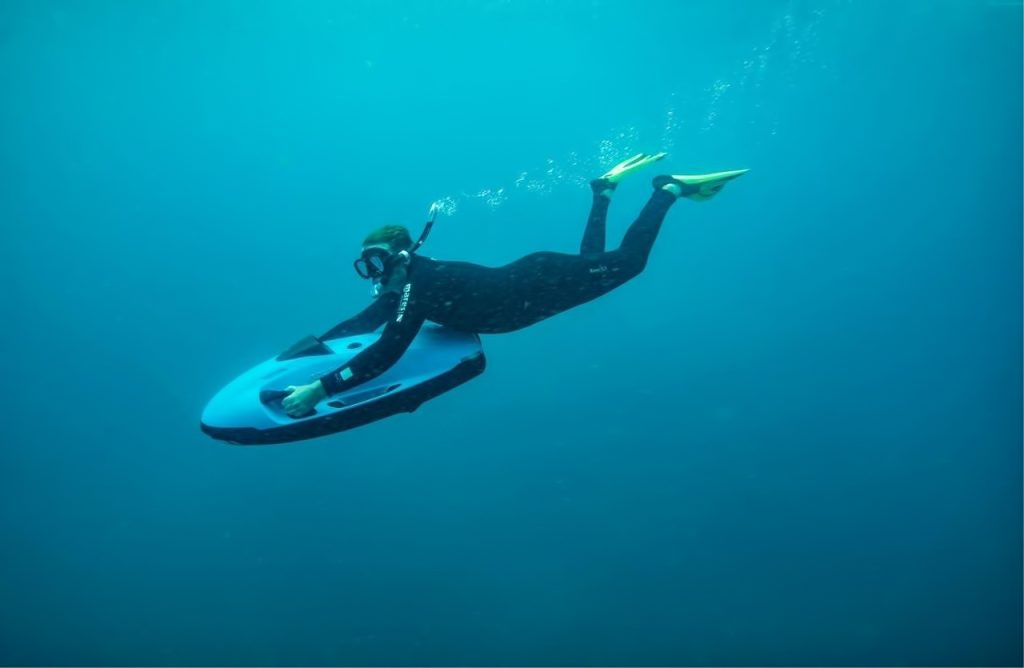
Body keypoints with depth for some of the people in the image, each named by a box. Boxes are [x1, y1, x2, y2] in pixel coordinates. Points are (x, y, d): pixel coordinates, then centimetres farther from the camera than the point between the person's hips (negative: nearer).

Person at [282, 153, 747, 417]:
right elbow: (361, 323, 9)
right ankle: (604, 191, 41)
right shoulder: (396, 291, -5)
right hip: (518, 286, 7)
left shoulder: (420, 282, -30)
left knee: (626, 261, 2)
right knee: (589, 258, 31)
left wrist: (320, 388, -41)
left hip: (533, 284, -7)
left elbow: (386, 353, -40)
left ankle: (669, 189, 15)